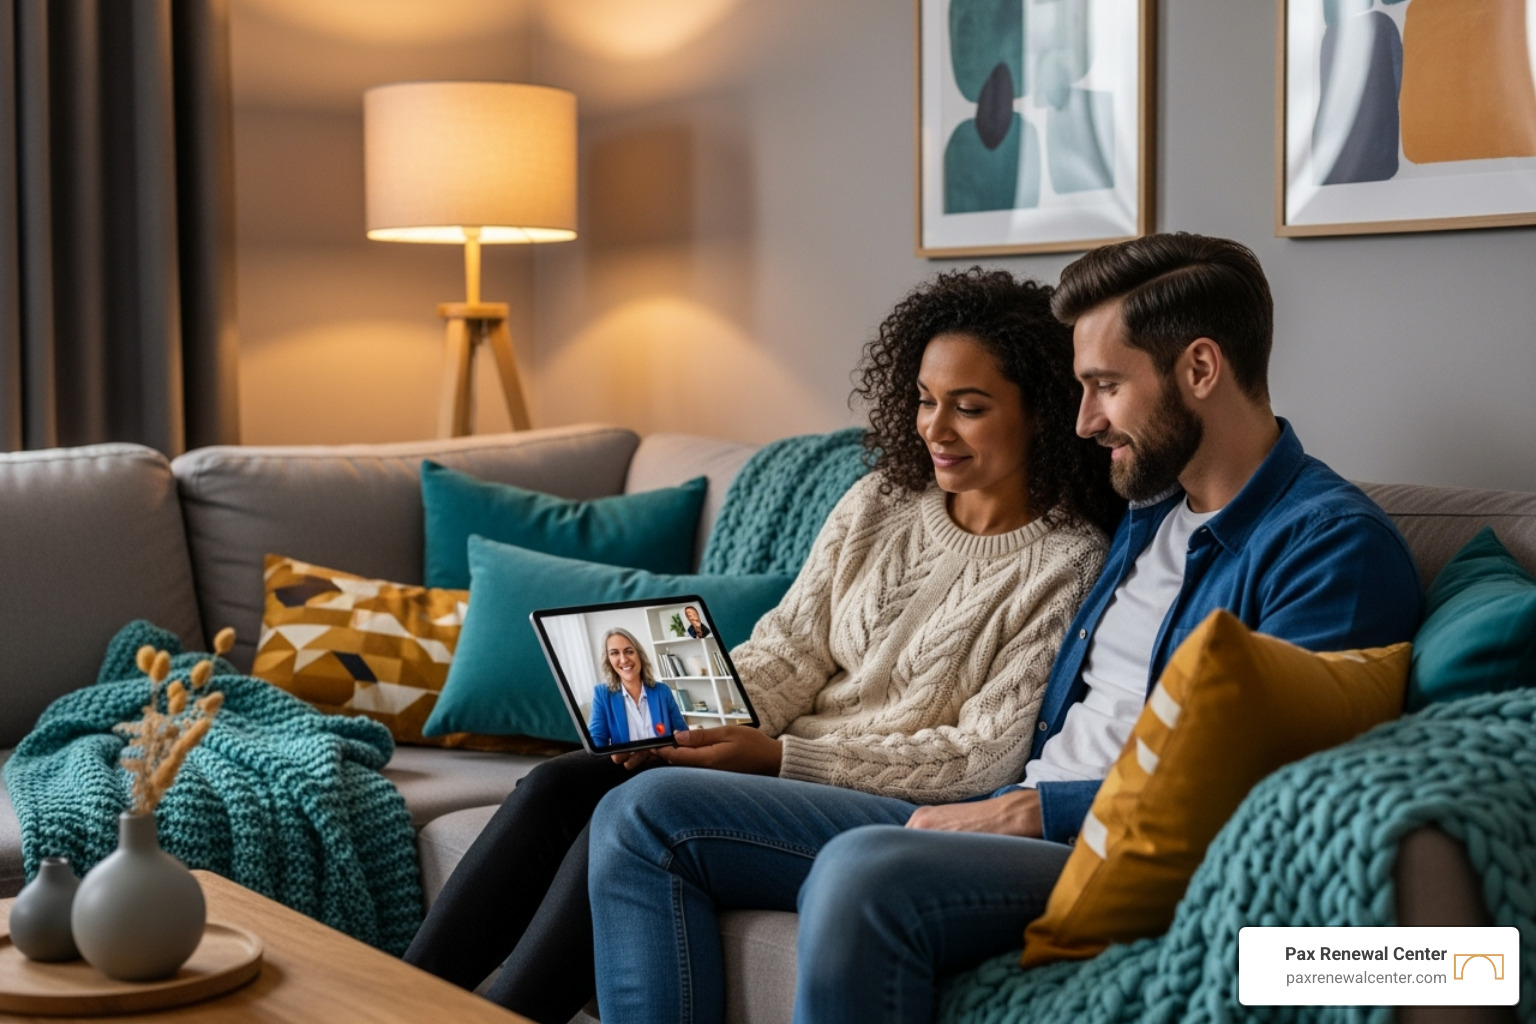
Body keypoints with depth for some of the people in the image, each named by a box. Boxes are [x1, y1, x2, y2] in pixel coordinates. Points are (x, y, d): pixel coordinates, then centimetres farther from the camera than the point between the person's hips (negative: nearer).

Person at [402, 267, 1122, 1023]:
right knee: (558, 785, -14)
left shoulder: (1070, 565, -9)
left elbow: (983, 759, -14)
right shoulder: (877, 505, 10)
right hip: (782, 766, 7)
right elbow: (784, 653, 8)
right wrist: (685, 718, -14)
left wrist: (778, 757, -21)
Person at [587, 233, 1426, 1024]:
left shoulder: (1332, 543, -7)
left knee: (863, 875, -40)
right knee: (648, 817, 0)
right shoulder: (1151, 510, 22)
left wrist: (1034, 810, -15)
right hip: (1009, 815, 9)